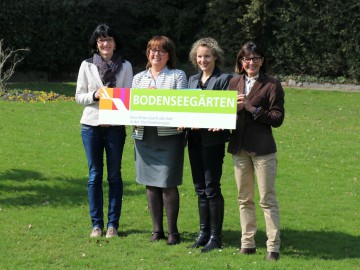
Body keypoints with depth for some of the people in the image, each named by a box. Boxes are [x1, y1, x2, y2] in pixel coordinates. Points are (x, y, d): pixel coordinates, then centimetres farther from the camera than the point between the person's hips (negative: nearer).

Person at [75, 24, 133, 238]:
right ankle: (96, 224, 11)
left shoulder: (125, 66, 4)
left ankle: (113, 224, 10)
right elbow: (79, 96, 4)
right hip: (91, 125, 0)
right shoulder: (87, 66, 5)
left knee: (114, 175, 3)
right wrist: (95, 95, -14)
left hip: (115, 126, 0)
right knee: (95, 175, 4)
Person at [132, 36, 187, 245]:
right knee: (151, 184, 8)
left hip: (169, 135, -4)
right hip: (144, 136, 4)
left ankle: (173, 230, 7)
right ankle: (157, 229, 17)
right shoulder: (139, 78, 15)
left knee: (168, 184, -5)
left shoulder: (178, 76, 4)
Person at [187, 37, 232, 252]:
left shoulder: (224, 79, -5)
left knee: (212, 188, -5)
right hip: (195, 139, 7)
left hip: (213, 139, -7)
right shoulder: (193, 80, 16)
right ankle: (204, 232, 20)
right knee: (200, 188, 11)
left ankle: (216, 236, 3)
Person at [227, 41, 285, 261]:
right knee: (244, 199, 12)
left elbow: (277, 118, -9)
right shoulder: (234, 83, 12)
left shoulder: (272, 85, -4)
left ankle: (274, 247, 2)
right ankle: (247, 243, 20)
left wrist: (252, 109, -16)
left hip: (263, 149, -5)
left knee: (268, 199, -3)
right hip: (239, 148, 5)